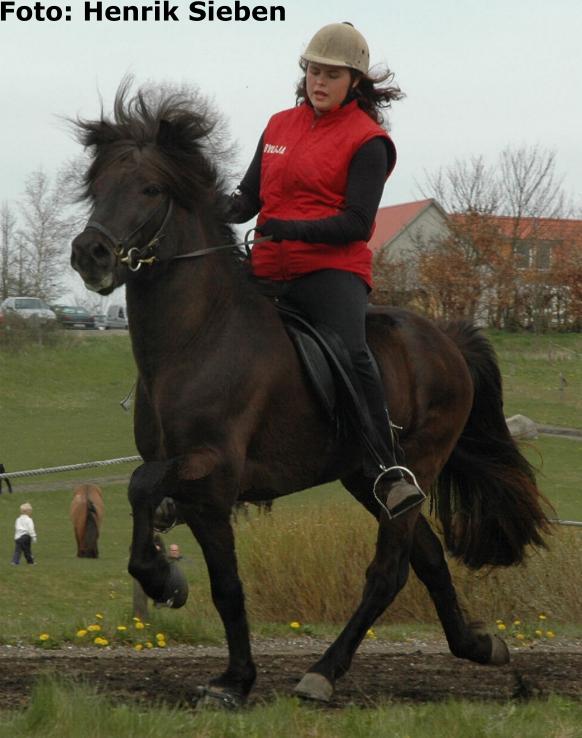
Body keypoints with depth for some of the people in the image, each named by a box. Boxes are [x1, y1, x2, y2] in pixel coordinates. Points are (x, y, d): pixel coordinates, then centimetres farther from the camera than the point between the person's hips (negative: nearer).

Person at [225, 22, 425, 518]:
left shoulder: (366, 141, -4)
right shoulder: (280, 126, 14)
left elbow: (356, 223, -12)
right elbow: (250, 196, 16)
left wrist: (291, 229, -24)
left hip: (332, 268, -6)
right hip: (269, 271, 6)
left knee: (350, 352, -31)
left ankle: (389, 472, -34)